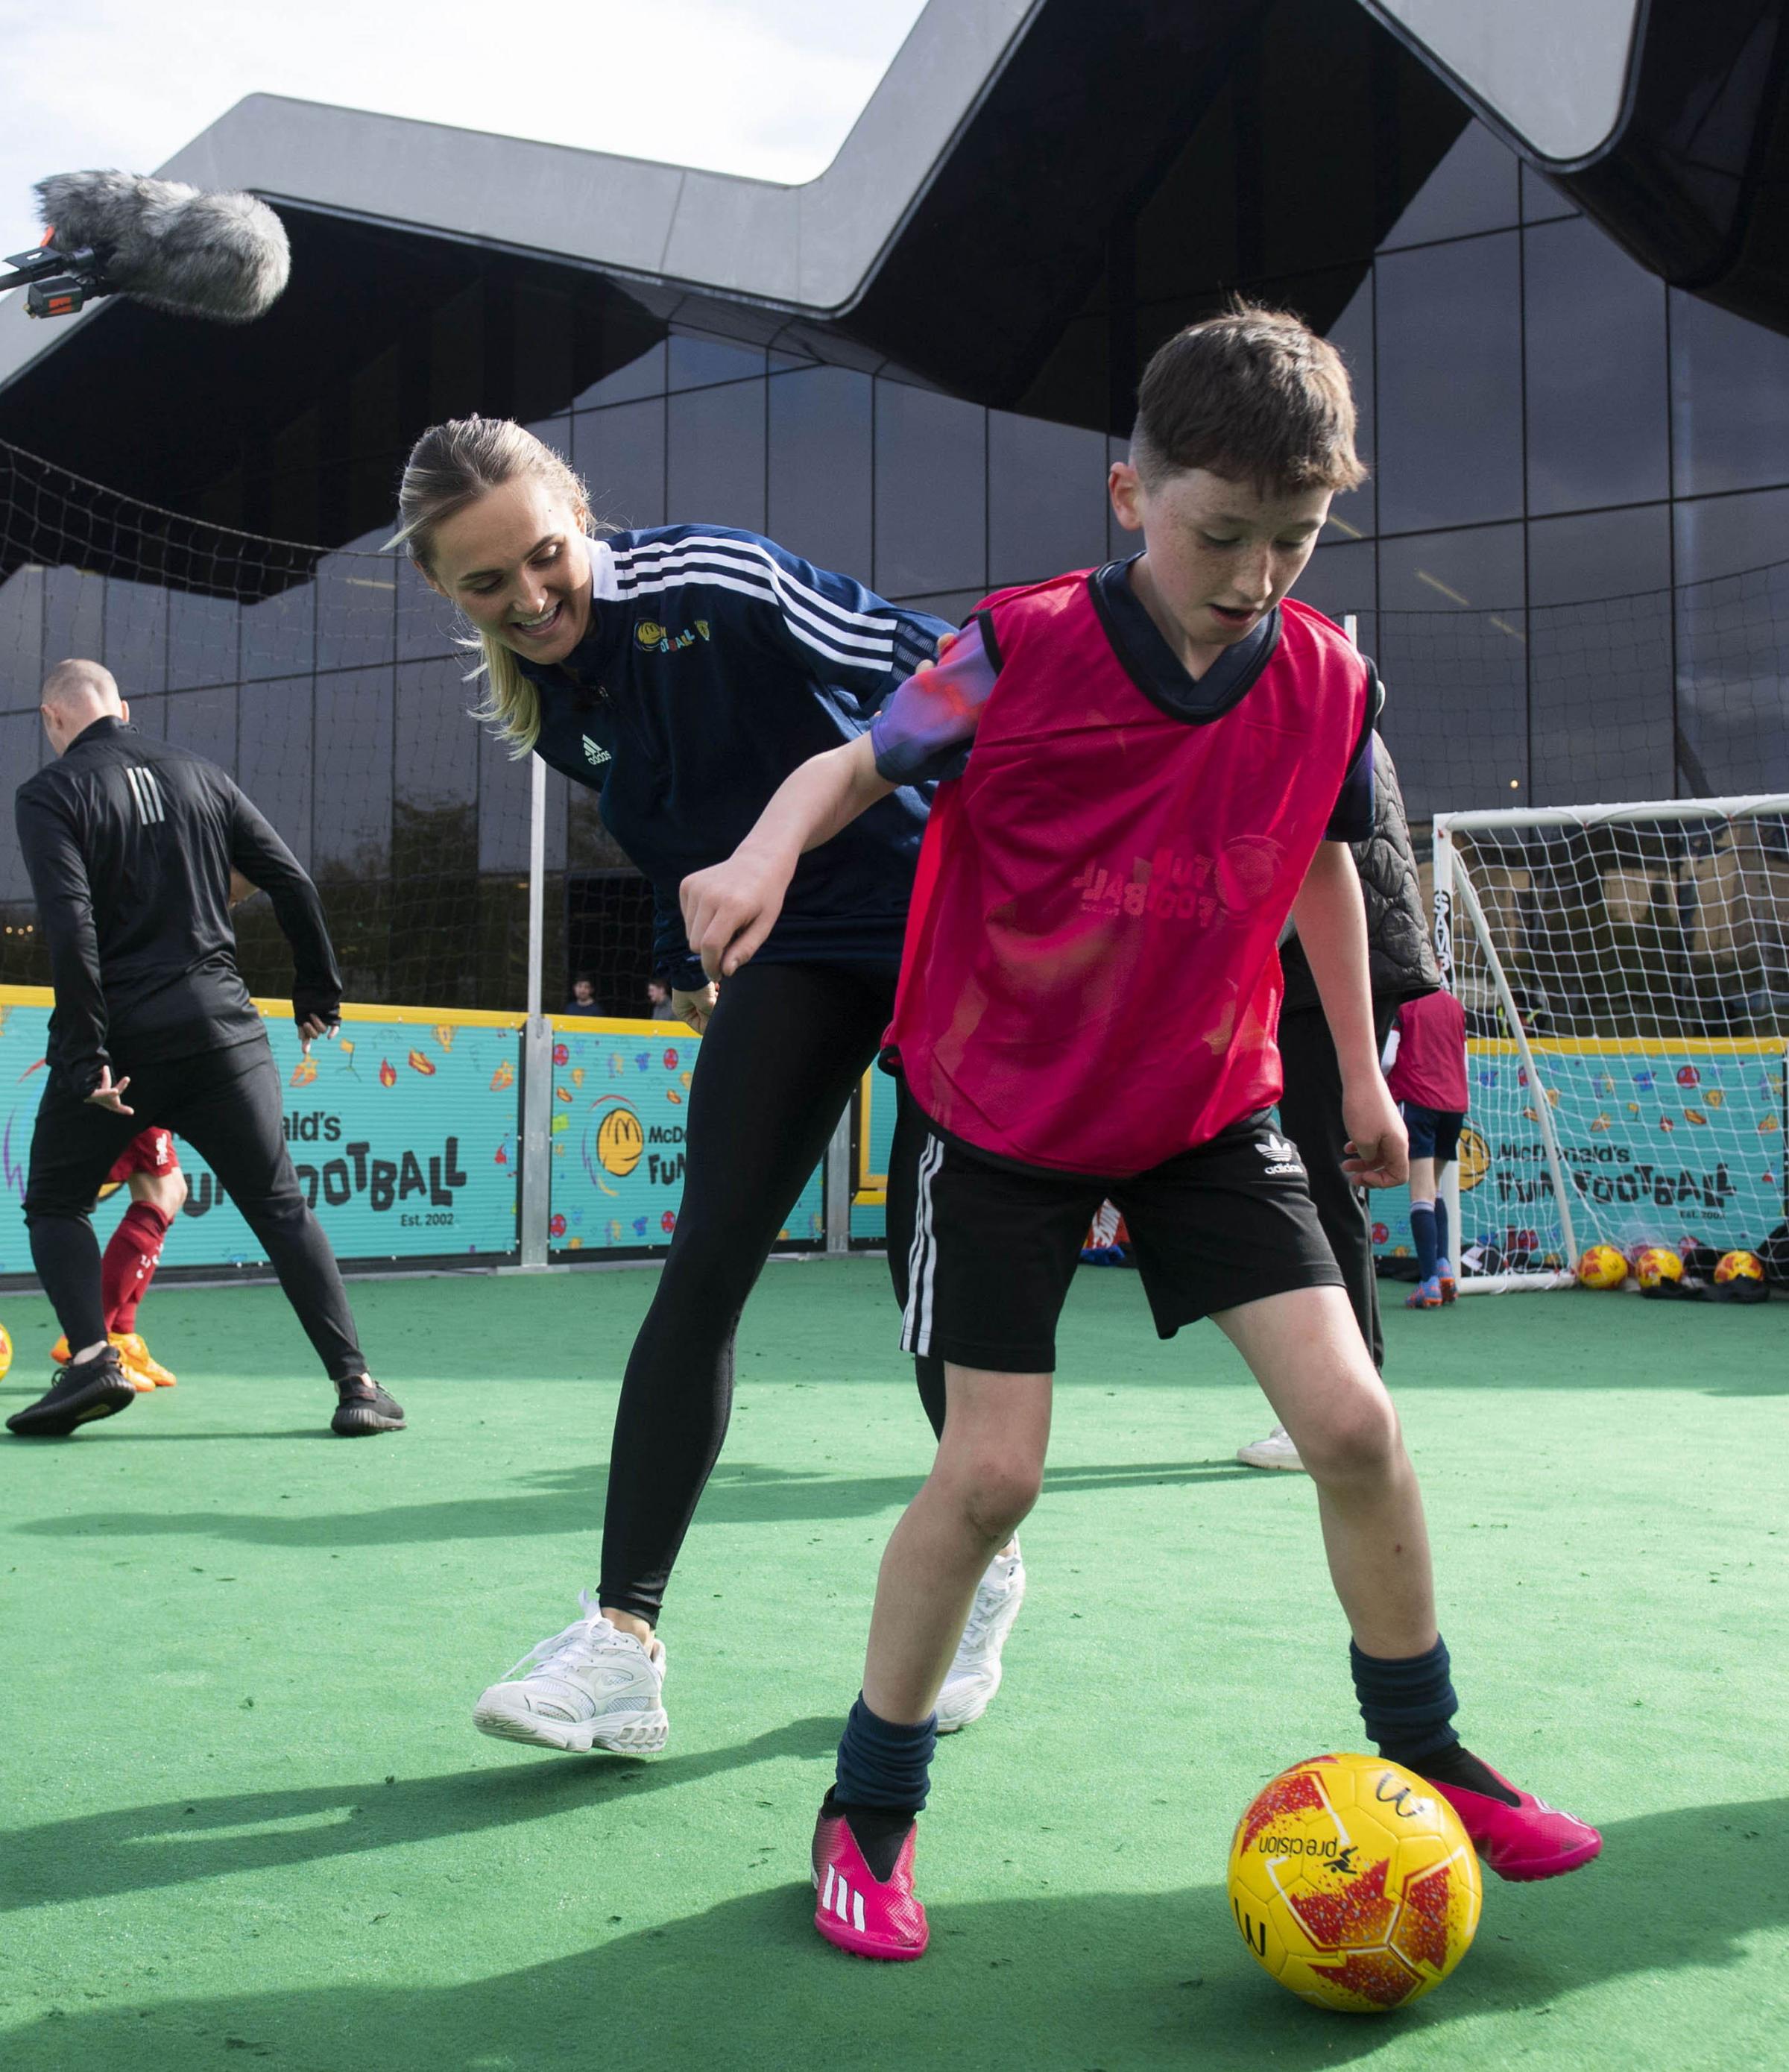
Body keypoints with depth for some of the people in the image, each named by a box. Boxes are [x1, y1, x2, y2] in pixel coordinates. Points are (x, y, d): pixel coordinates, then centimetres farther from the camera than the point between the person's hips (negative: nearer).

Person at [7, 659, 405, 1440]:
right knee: (281, 1208, 6)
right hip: (220, 1024, 3)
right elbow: (293, 885, 7)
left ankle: (92, 1354, -4)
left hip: (121, 1034, -3)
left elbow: (70, 927, -15)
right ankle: (355, 1382, -1)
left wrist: (86, 1055, -15)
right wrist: (319, 991, 18)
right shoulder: (196, 773, 10)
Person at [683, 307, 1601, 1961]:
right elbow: (856, 766, -7)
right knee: (992, 1469, -6)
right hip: (1003, 1111, -3)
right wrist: (766, 854, -29)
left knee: (1352, 1417, -6)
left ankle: (1421, 1754, 20)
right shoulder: (1022, 652, -17)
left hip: (1211, 1108, 3)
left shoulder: (1327, 680, -6)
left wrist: (1361, 1073, 18)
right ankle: (869, 1810, 16)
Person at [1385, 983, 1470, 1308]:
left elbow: (1387, 1058, -10)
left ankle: (1430, 1282, -14)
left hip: (1417, 1100, -6)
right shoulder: (1454, 1006, 13)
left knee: (1422, 1191, -8)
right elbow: (1464, 1063, 18)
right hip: (1455, 1104, 6)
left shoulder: (1402, 1003, -4)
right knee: (1434, 1187, 19)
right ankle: (1443, 1263, 4)